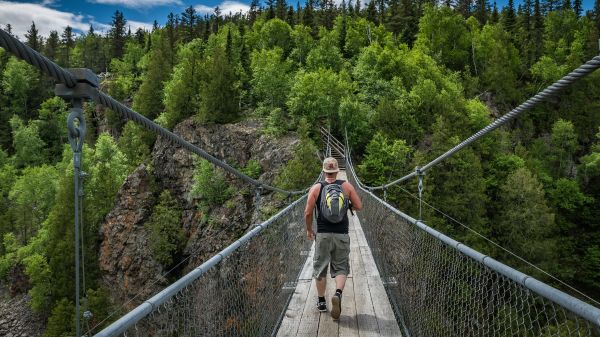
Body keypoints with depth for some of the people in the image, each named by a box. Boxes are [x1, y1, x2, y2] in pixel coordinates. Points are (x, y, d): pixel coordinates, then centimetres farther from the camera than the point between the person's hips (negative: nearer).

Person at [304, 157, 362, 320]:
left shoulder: (316, 188, -2)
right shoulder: (347, 186, -1)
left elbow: (308, 212, -5)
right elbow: (359, 206, 0)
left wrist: (309, 229, 9)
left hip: (322, 234, 0)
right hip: (341, 235, 0)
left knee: (320, 269, 13)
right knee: (341, 268, 9)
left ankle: (321, 302, 21)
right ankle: (338, 293, -16)